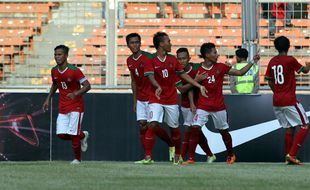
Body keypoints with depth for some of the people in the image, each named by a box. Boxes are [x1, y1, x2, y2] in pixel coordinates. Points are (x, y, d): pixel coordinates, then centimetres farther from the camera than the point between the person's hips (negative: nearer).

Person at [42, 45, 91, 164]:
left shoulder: (74, 71, -18)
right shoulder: (54, 71, 1)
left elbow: (87, 86, -17)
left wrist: (75, 94, -32)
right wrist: (48, 99, 15)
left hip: (76, 107, -6)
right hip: (63, 108, 6)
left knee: (73, 134, -8)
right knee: (61, 135, -2)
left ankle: (77, 159, 13)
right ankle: (82, 135, 26)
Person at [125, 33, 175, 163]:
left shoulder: (148, 57, -13)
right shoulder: (130, 61, 8)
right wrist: (135, 101, 17)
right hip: (140, 99, 6)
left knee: (154, 126, -7)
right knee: (142, 126, -1)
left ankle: (172, 145, 16)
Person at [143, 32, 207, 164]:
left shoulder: (173, 60, 7)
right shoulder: (151, 60, -5)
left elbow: (183, 75, 14)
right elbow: (151, 77, -17)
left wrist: (199, 86, 11)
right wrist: (158, 87, -37)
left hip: (172, 99, 4)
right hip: (156, 99, -4)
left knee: (174, 128, 9)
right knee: (153, 124, -18)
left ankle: (178, 155, 27)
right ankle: (148, 156, -15)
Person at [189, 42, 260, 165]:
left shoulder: (221, 67, 0)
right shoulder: (198, 71, -6)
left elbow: (240, 73, 4)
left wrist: (253, 62, 0)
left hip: (219, 106, 2)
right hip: (203, 107, -2)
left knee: (224, 131, 13)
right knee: (195, 128, -16)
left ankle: (231, 155, 35)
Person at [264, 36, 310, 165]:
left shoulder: (272, 62, 7)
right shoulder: (290, 60, -11)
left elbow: (270, 81, 13)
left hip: (276, 100, 7)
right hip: (289, 100, -7)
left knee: (289, 128, 16)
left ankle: (288, 157, 14)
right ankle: (292, 154, -10)